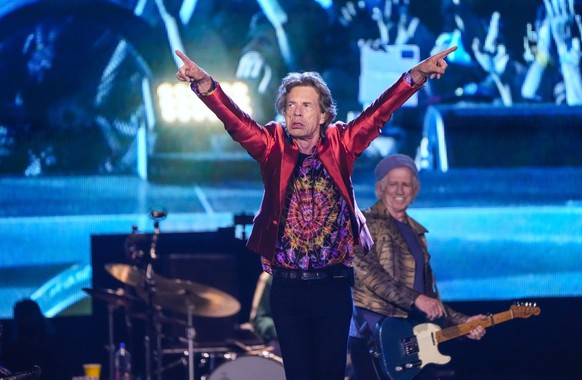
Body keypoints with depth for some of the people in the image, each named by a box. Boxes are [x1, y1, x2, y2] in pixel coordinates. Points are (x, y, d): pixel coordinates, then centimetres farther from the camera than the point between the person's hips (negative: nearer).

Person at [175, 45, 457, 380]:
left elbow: (378, 113, -10)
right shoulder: (273, 146, -1)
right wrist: (205, 85, -33)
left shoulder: (341, 144, 0)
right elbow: (235, 120, -14)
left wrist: (417, 75, -24)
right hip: (287, 287, 1)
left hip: (333, 285, -1)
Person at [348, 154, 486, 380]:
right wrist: (416, 299, -24)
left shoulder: (416, 232, 20)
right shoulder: (366, 223, -2)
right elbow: (367, 272, -17)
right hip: (372, 331, -7)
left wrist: (461, 322, 10)